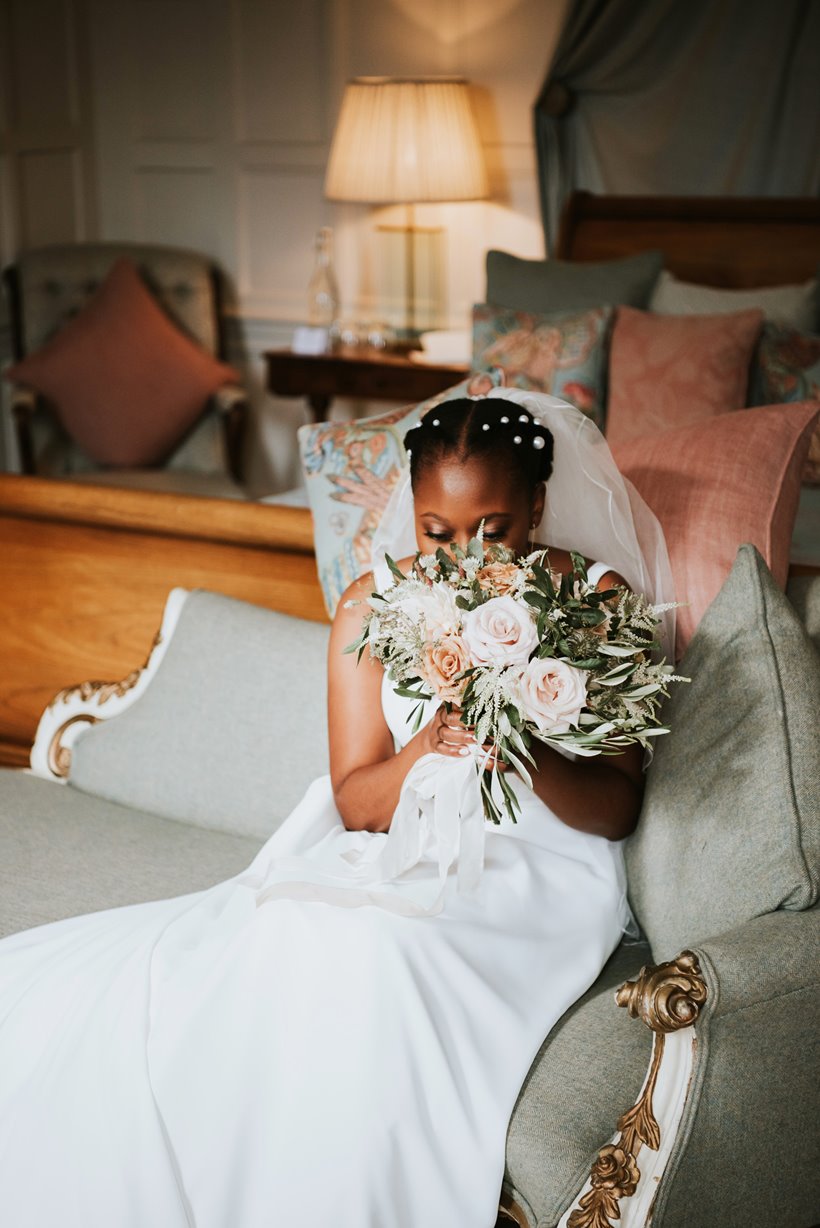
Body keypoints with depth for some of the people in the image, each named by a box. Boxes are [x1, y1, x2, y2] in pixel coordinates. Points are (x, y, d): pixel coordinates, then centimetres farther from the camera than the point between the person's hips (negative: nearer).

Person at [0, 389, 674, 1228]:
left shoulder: (597, 599, -2)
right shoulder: (374, 604, 5)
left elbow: (616, 809, -3)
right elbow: (356, 804, 3)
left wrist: (531, 761, -25)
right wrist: (424, 753, -20)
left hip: (542, 872, -3)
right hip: (400, 860, 3)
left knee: (371, 950, -35)